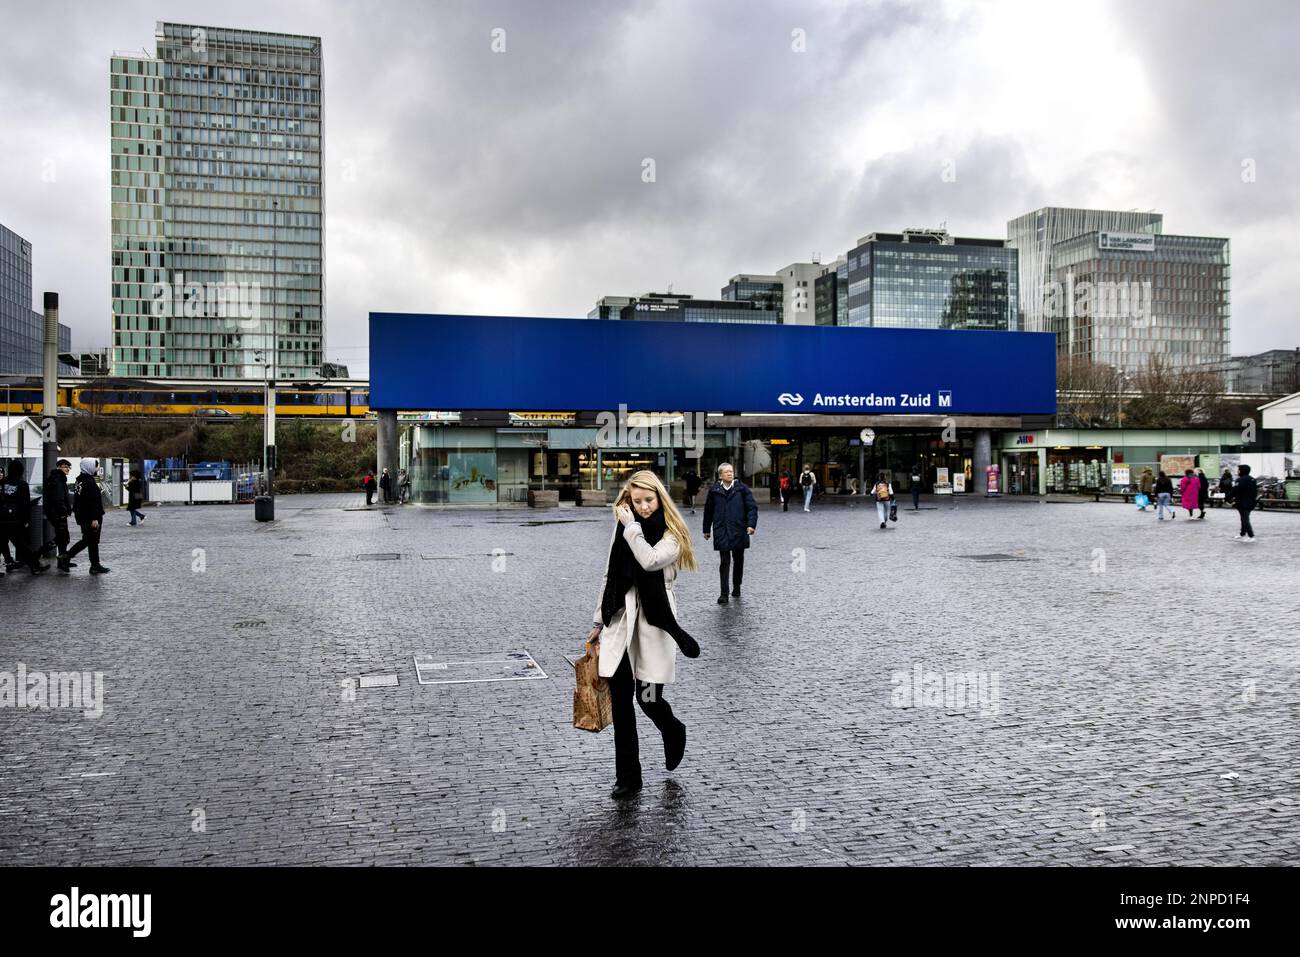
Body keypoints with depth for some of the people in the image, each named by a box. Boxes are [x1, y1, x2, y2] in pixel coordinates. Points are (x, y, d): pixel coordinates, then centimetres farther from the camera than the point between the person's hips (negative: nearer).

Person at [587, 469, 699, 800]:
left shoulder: (672, 534, -2)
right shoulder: (623, 529, 10)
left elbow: (650, 560, -23)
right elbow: (609, 577, 15)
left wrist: (631, 526, -13)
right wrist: (598, 622, 14)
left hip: (654, 621, -4)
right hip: (620, 618, 4)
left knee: (648, 698, -2)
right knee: (620, 701, 2)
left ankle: (673, 731, 35)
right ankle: (627, 777, 14)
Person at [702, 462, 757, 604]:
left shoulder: (742, 488, 0)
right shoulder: (714, 490, 3)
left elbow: (752, 507, -2)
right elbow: (708, 511, 12)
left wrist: (751, 524, -15)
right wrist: (707, 529, 15)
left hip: (739, 531, 1)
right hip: (721, 532, -1)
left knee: (738, 560, 13)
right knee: (724, 562, -5)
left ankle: (736, 587, 30)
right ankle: (724, 594, -5)